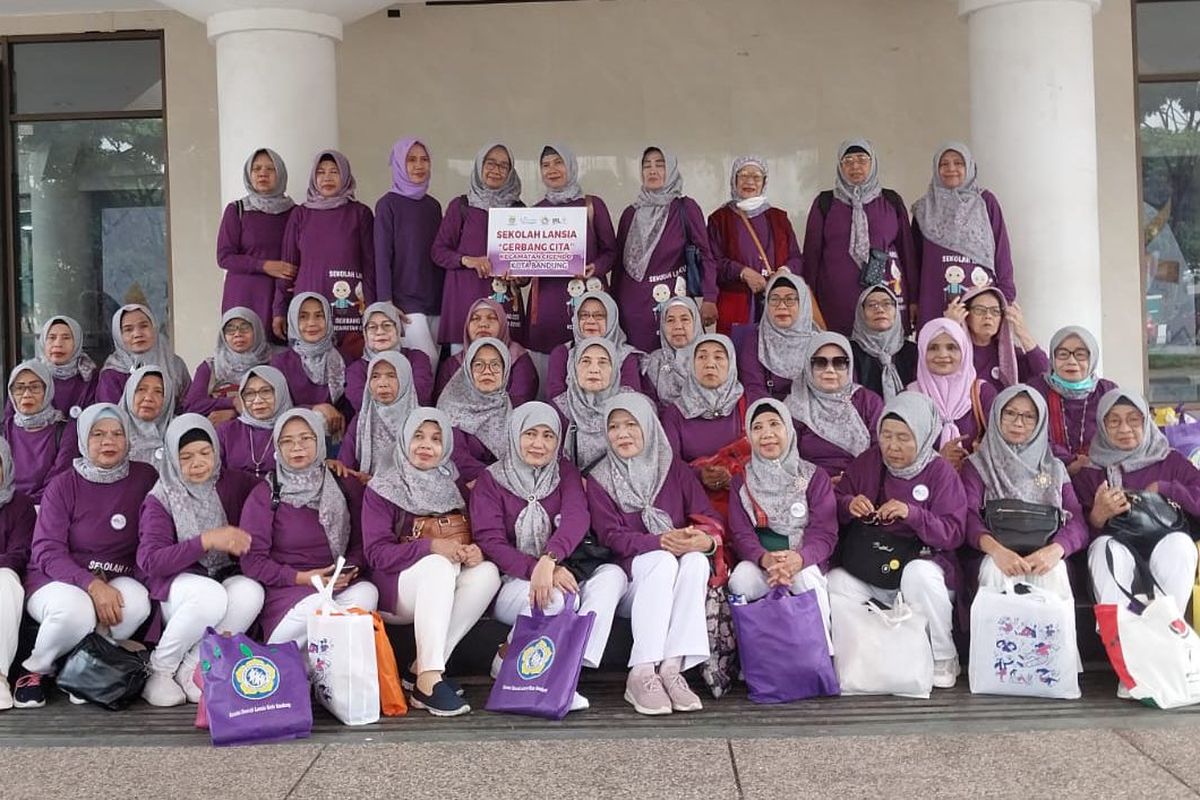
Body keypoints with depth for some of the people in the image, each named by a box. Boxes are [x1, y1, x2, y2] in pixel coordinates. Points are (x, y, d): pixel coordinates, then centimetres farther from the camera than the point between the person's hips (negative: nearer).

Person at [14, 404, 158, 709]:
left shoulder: (145, 478, 0)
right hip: (57, 580, -2)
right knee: (75, 611, -36)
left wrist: (141, 579, -13)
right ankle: (35, 669, -3)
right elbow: (47, 551, -12)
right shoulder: (63, 486, -6)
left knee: (136, 603, -32)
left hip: (117, 580, 2)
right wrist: (92, 584, -27)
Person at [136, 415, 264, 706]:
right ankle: (159, 670, -12)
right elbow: (149, 561, -15)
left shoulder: (233, 483, 4)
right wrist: (207, 540, -26)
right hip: (177, 581, -3)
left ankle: (191, 669, -14)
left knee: (250, 592, -32)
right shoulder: (161, 499, -5)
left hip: (226, 575, 3)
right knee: (210, 595, -37)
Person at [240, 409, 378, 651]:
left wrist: (349, 570, -9)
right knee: (318, 604, -36)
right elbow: (252, 560, -5)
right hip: (286, 589, -3)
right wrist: (302, 578, -16)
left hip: (338, 584, 4)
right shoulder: (264, 495, 1)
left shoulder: (339, 489, 13)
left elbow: (359, 544, 13)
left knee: (367, 592, -29)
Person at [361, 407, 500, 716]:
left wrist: (473, 552, -15)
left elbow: (470, 539, 11)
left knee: (487, 572, -25)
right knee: (439, 564, -34)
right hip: (393, 587, -4)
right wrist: (431, 547, -25)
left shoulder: (453, 487, 10)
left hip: (442, 589, 4)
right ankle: (429, 681, -41)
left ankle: (421, 668, -25)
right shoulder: (383, 488, -2)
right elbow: (377, 554, -11)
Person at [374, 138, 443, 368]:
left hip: (434, 298, 5)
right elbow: (382, 255, -7)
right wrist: (386, 303, -13)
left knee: (431, 362, 4)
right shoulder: (388, 204, -2)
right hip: (404, 298, -5)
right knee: (428, 360, -15)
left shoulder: (433, 206, 13)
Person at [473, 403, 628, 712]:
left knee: (613, 574, -25)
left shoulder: (565, 473, 12)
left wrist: (549, 559, -32)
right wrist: (535, 569, -28)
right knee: (558, 595, -36)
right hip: (510, 585, -4)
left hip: (557, 575, 4)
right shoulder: (491, 481, 5)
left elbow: (577, 518, -10)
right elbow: (490, 542, -9)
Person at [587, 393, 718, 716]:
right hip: (629, 575, -2)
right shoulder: (600, 478, 6)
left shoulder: (676, 470, 12)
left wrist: (705, 539, -24)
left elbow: (709, 518, 2)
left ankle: (672, 667, -35)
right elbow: (611, 536, -6)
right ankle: (642, 675, -38)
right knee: (662, 561, -33)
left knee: (696, 560, -30)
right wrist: (660, 542, -23)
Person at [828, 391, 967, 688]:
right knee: (832, 585, -26)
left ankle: (943, 660, -16)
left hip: (922, 560, -3)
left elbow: (953, 534, -10)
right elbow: (835, 504, 13)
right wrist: (849, 505, -11)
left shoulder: (940, 472, -3)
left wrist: (912, 514, -26)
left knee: (919, 574, -39)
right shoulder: (866, 463, 8)